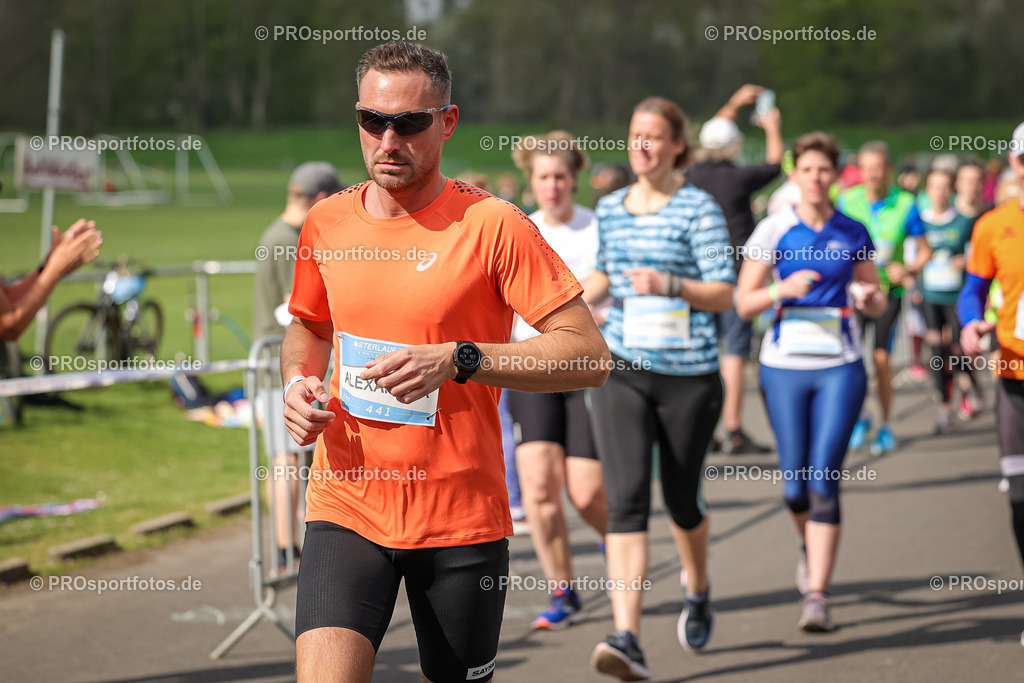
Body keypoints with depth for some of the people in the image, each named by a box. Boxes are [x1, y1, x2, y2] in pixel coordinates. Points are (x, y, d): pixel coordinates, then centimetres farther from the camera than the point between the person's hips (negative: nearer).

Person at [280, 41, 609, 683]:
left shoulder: (494, 225, -9)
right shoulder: (327, 222, 6)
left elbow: (589, 354, -12)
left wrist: (459, 360, -22)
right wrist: (298, 382, 3)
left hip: (462, 519, -3)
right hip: (346, 505, 3)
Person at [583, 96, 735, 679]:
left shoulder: (700, 209, -5)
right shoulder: (611, 209, 10)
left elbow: (725, 294, -9)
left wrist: (670, 285, -24)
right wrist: (580, 300, 7)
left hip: (689, 373, -3)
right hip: (622, 368, 3)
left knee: (682, 498, 11)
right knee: (626, 497, -13)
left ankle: (699, 591, 44)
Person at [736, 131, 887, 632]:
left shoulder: (853, 234, 5)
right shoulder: (773, 231, 0)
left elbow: (877, 303, 12)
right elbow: (743, 304, -1)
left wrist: (868, 299, -11)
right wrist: (784, 289, -19)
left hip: (840, 367, 0)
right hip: (784, 365, 0)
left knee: (824, 480, -10)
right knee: (795, 484, 5)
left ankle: (817, 596, -9)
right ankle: (810, 546, 39)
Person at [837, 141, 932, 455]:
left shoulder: (905, 205, -6)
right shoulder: (846, 201, -1)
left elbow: (925, 250, 2)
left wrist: (909, 269, -16)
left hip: (888, 290, -1)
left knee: (881, 358, -7)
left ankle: (886, 426, 11)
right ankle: (861, 416, 16)